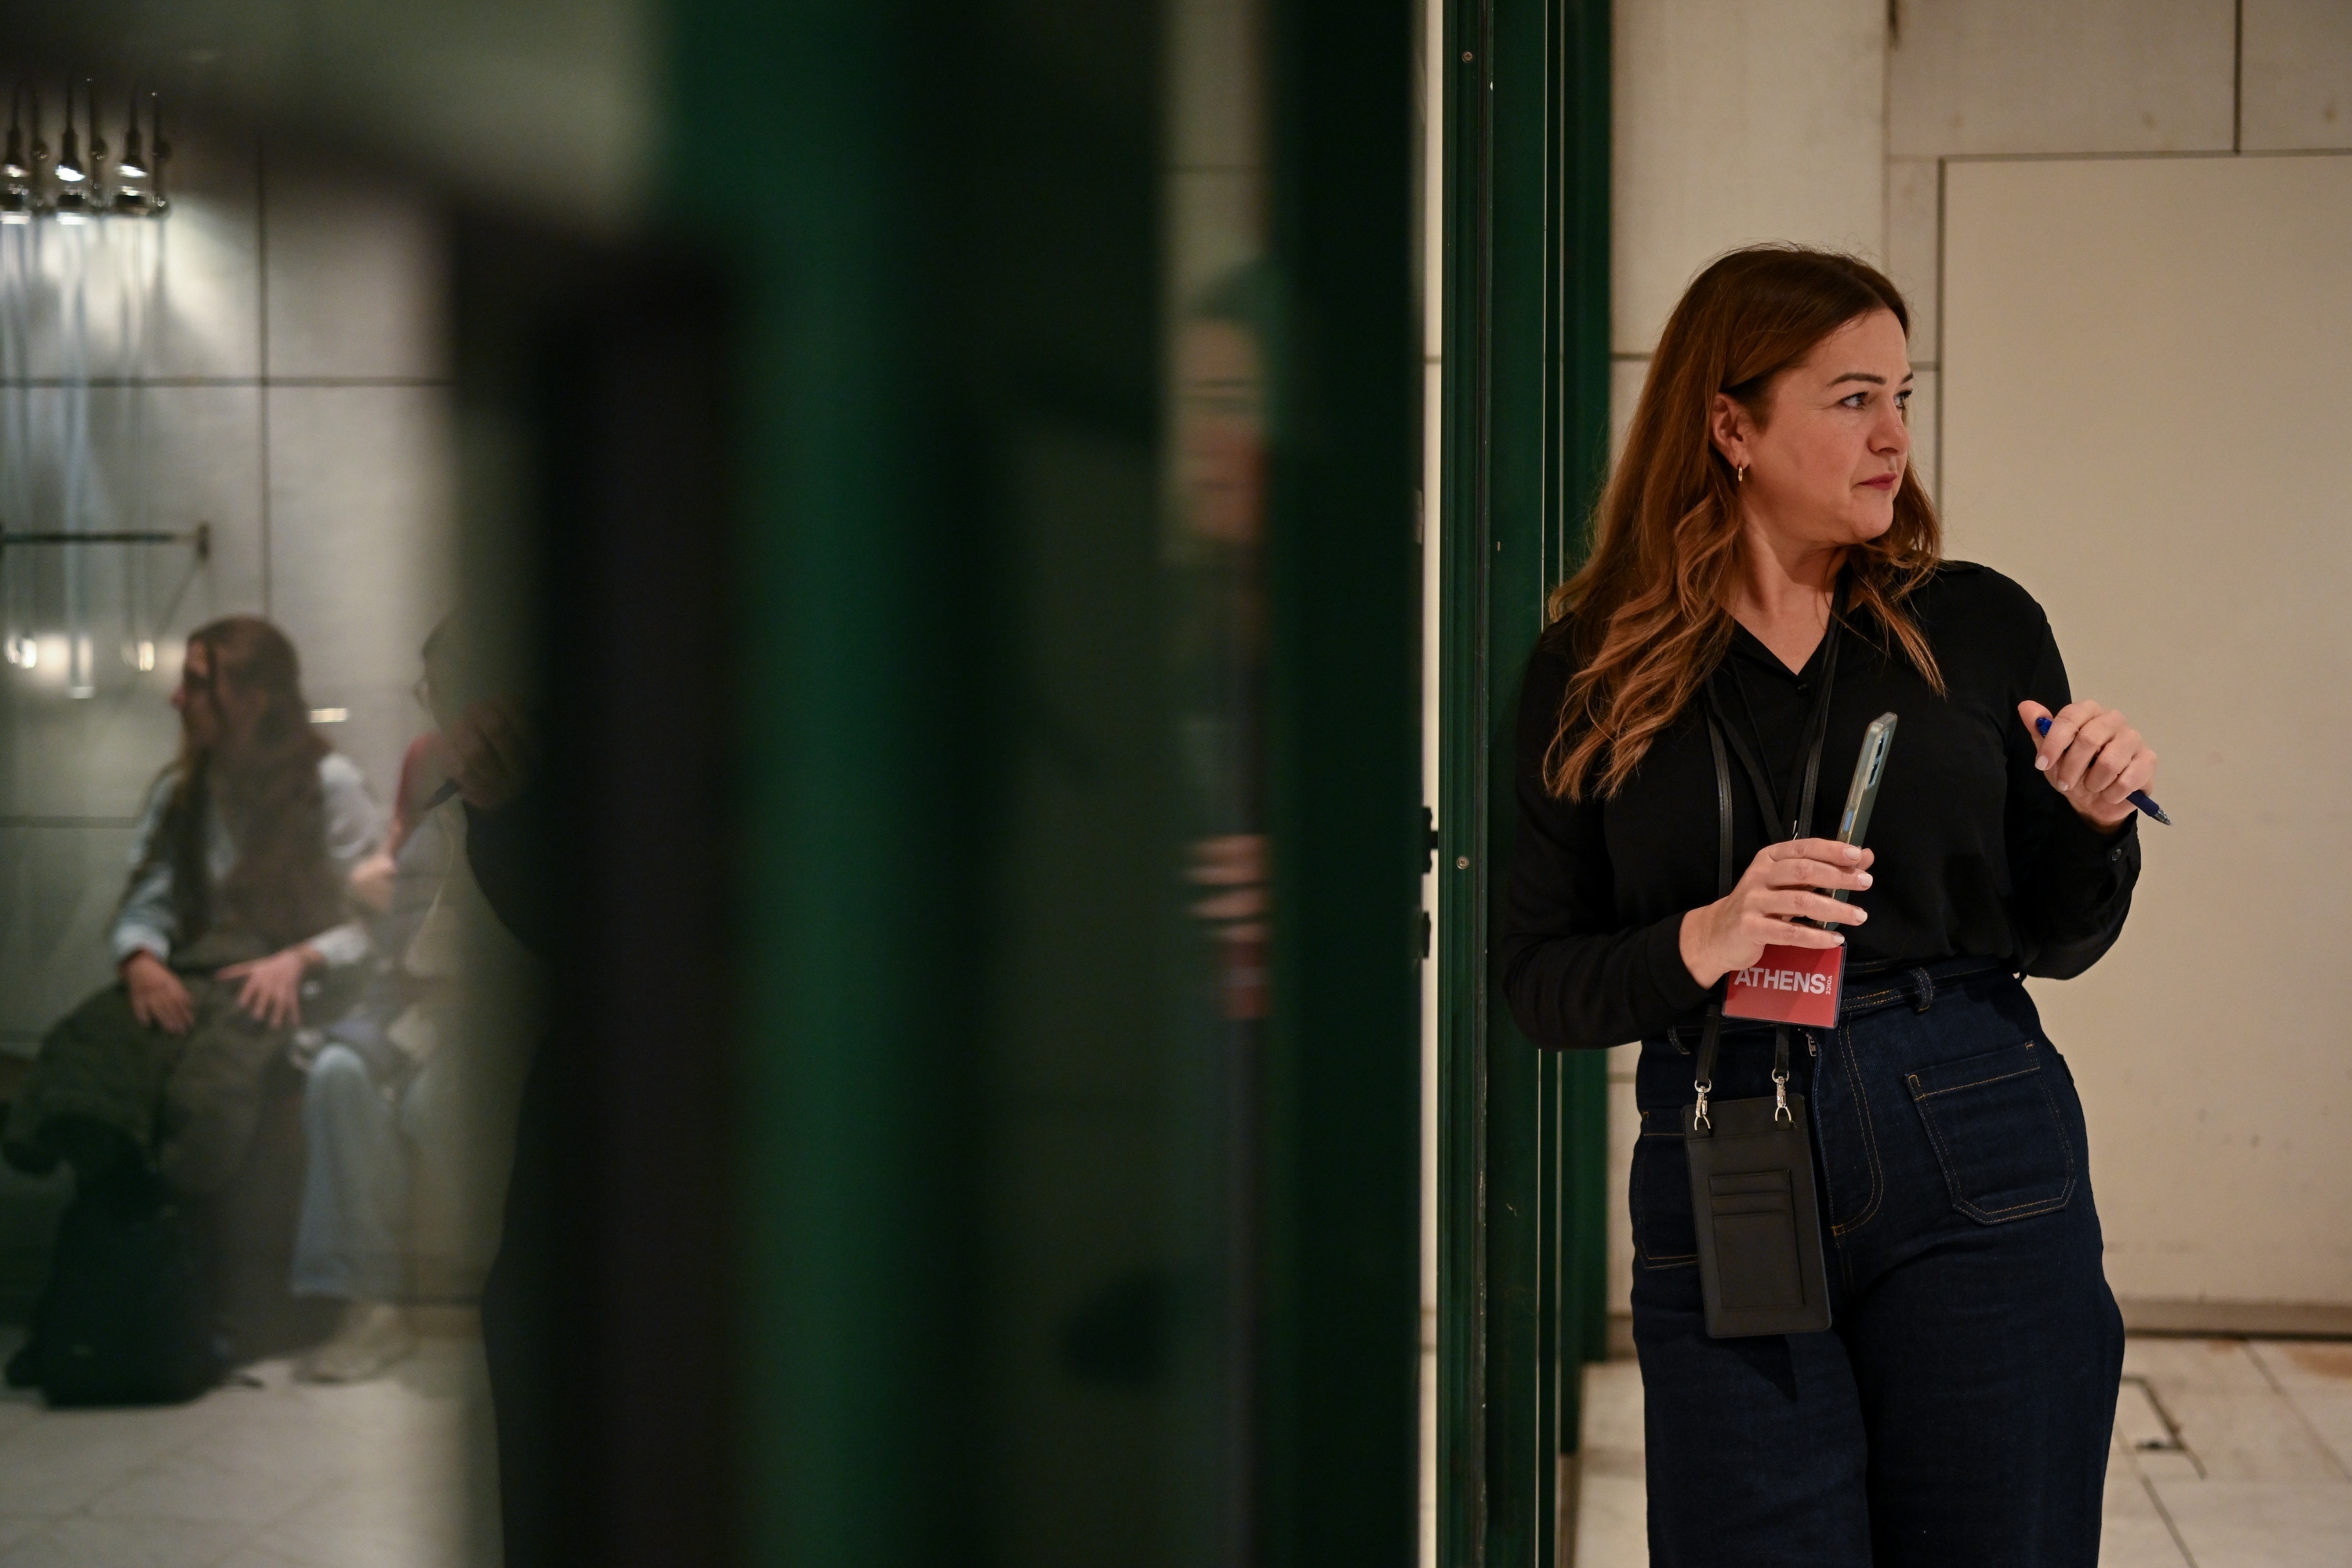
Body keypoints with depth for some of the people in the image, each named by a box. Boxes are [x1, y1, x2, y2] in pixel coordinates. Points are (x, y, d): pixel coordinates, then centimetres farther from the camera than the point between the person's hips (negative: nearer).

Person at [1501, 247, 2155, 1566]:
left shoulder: (1980, 625, 6)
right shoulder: (1592, 671, 2)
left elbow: (2054, 941, 12)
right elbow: (1540, 984, 0)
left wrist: (2095, 823, -7)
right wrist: (1696, 947, -18)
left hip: (1976, 1165, 1)